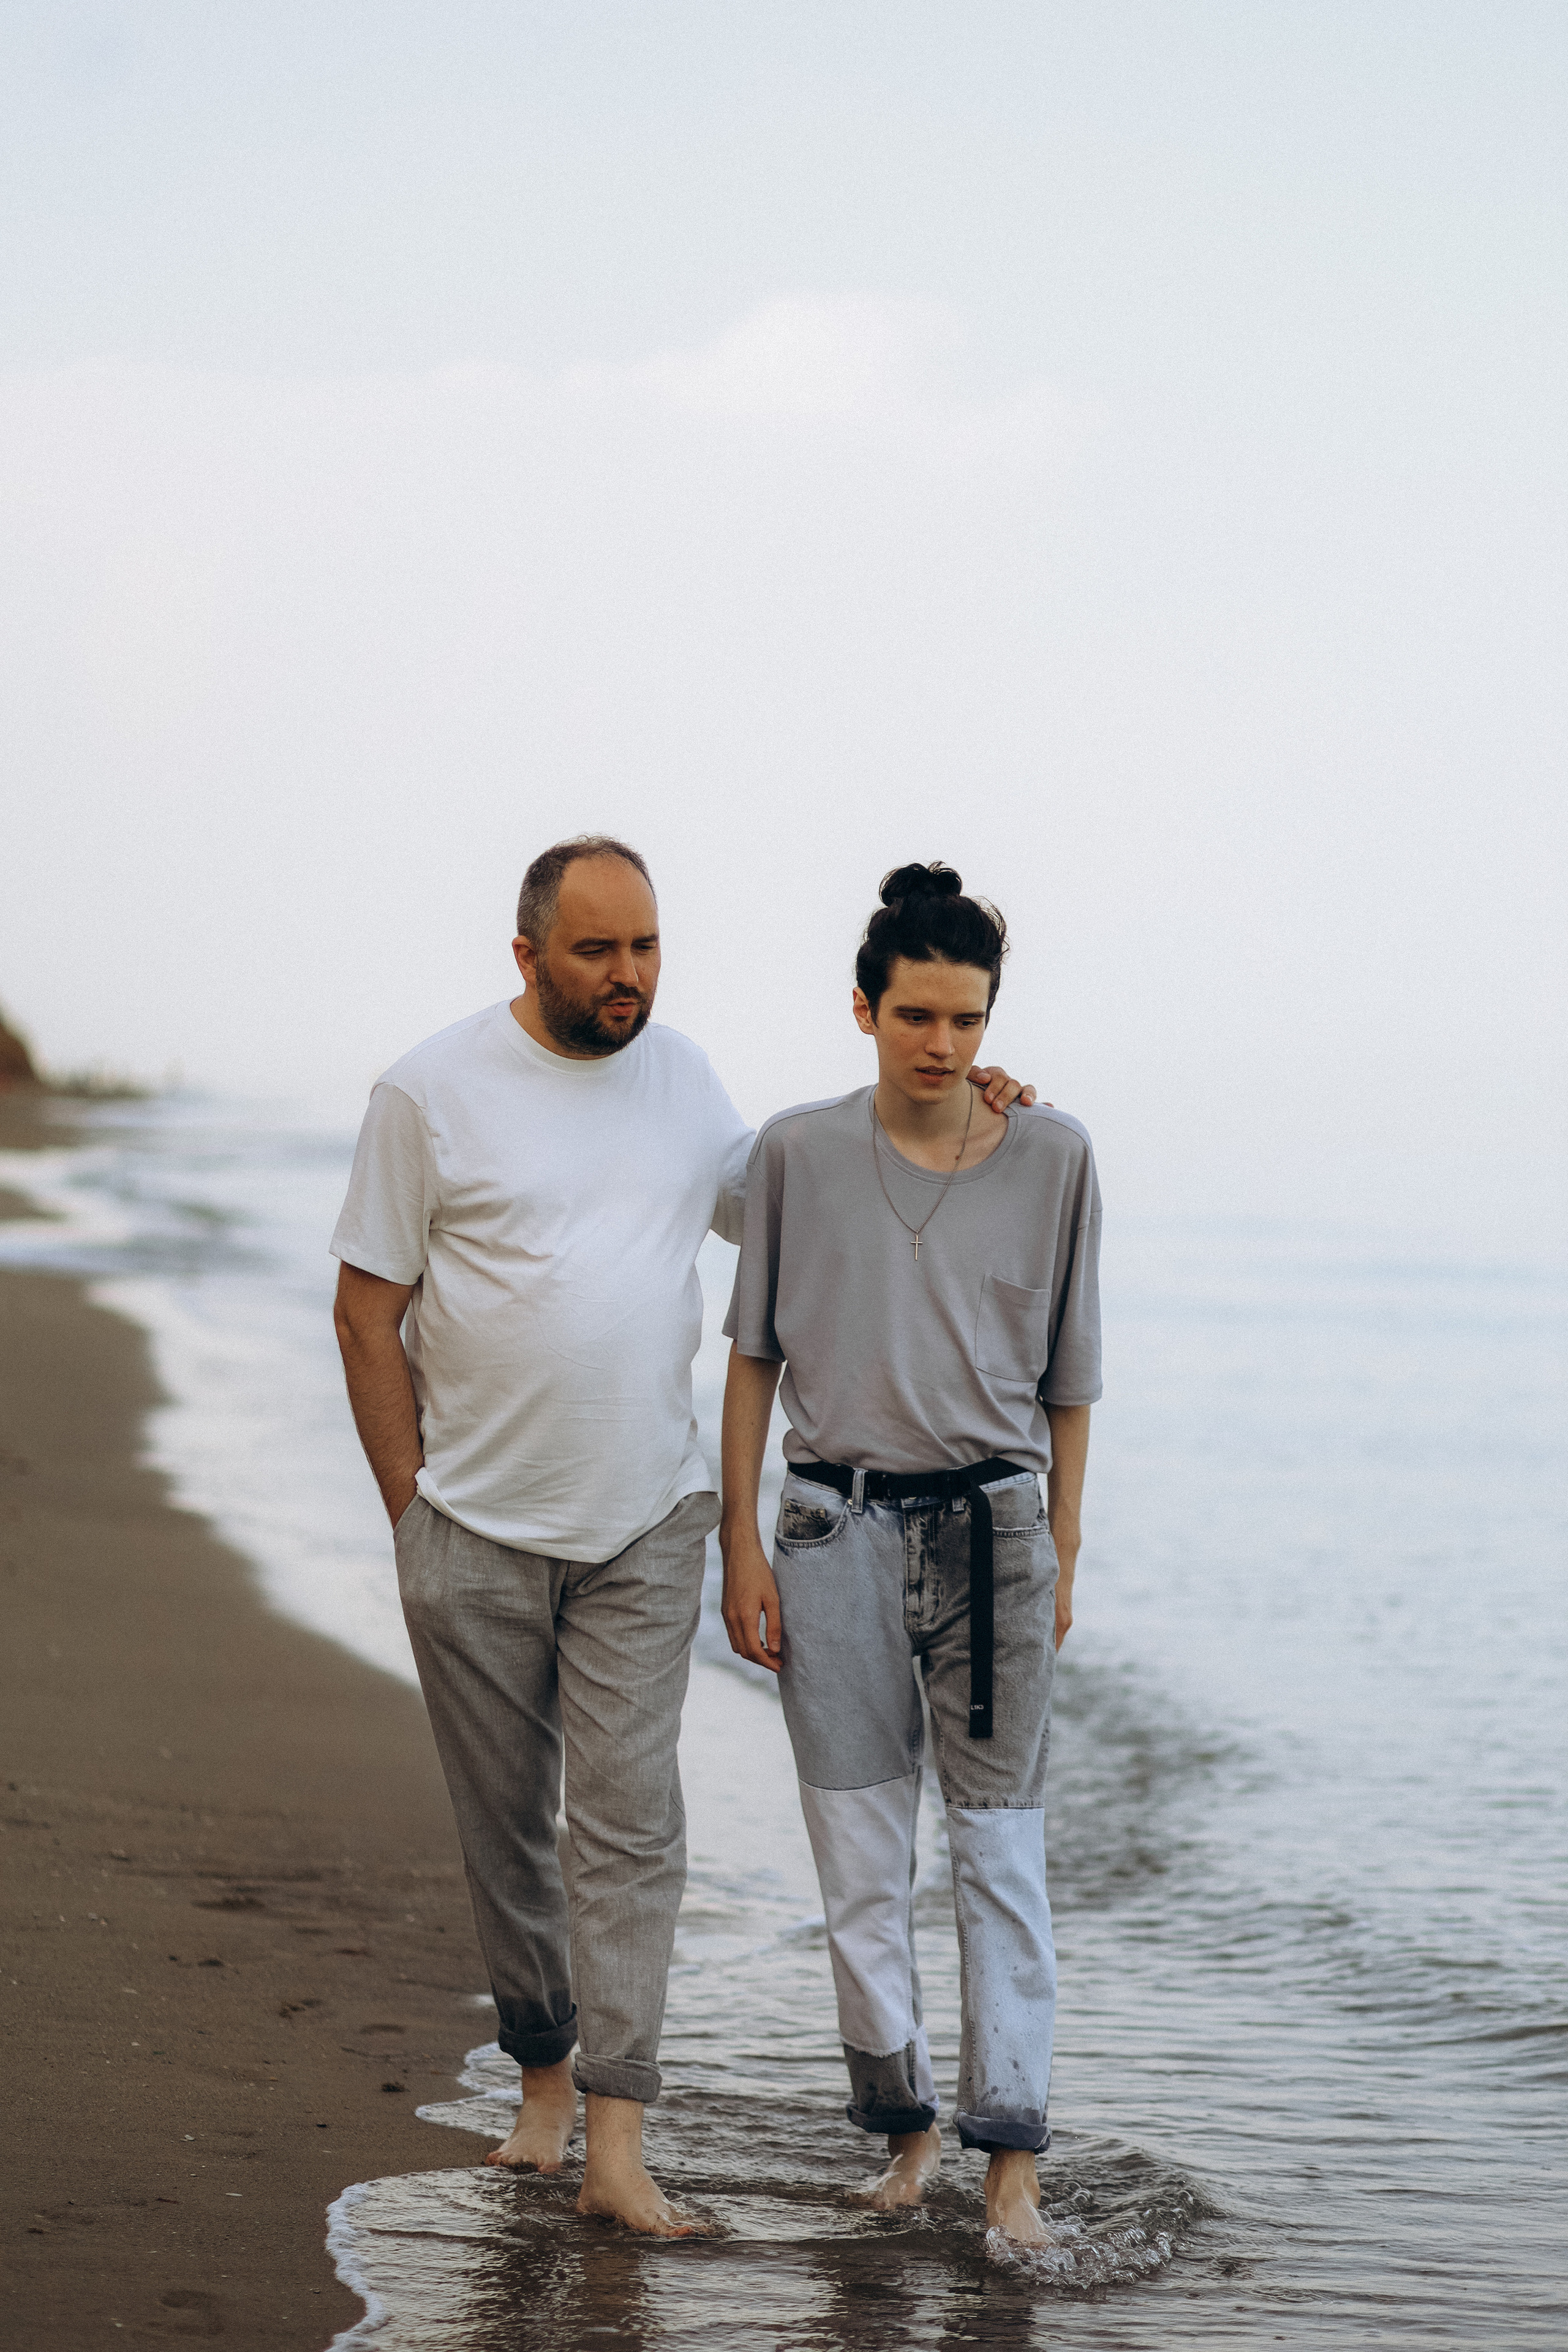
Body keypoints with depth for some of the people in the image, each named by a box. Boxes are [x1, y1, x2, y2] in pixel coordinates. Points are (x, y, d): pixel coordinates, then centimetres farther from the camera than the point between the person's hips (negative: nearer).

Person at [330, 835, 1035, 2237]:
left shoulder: (680, 1078, 7)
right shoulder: (431, 1094, -6)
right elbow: (369, 1309, -2)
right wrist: (410, 1511, -5)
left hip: (644, 1530, 2)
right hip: (475, 1535, -2)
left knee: (630, 1823, -6)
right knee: (506, 1826, 9)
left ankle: (617, 2149, -8)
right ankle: (545, 2067, 29)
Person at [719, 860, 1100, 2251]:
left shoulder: (1051, 1156, 0)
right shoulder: (800, 1153, 0)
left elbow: (1068, 1377, 7)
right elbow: (753, 1354, 7)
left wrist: (1062, 1556, 6)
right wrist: (741, 1545, 3)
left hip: (992, 1523, -1)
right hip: (838, 1524, 1)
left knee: (1002, 1848, 0)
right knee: (862, 1860, 5)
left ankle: (1011, 2158, 3)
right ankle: (904, 2122, 20)